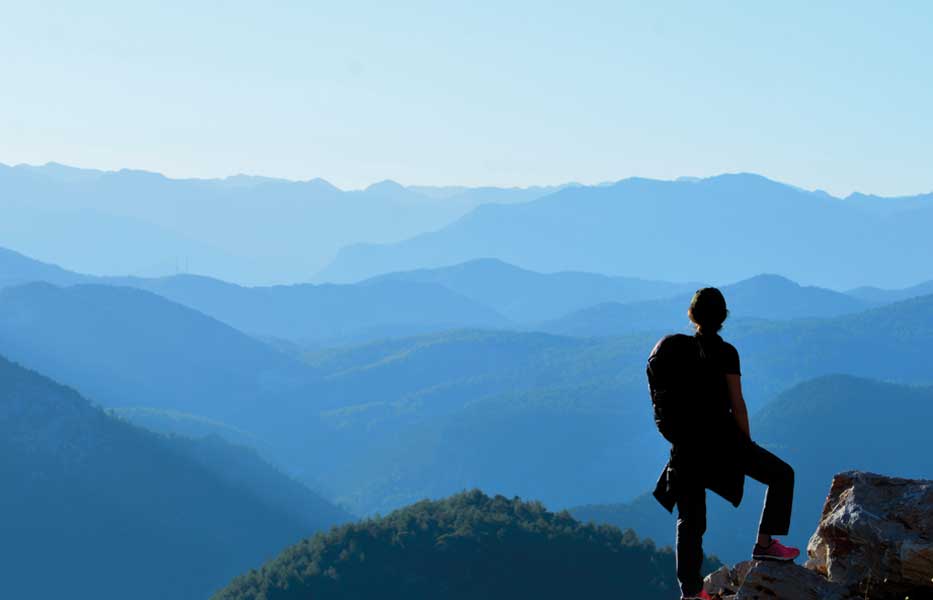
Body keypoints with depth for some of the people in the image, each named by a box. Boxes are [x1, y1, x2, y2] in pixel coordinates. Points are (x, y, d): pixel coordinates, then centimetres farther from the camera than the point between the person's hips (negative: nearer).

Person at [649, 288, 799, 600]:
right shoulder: (725, 352, -8)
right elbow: (737, 403, -8)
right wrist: (747, 441, 4)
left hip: (685, 442, 5)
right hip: (721, 437, -5)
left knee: (690, 519, 8)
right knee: (781, 474, 13)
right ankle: (764, 543, 8)